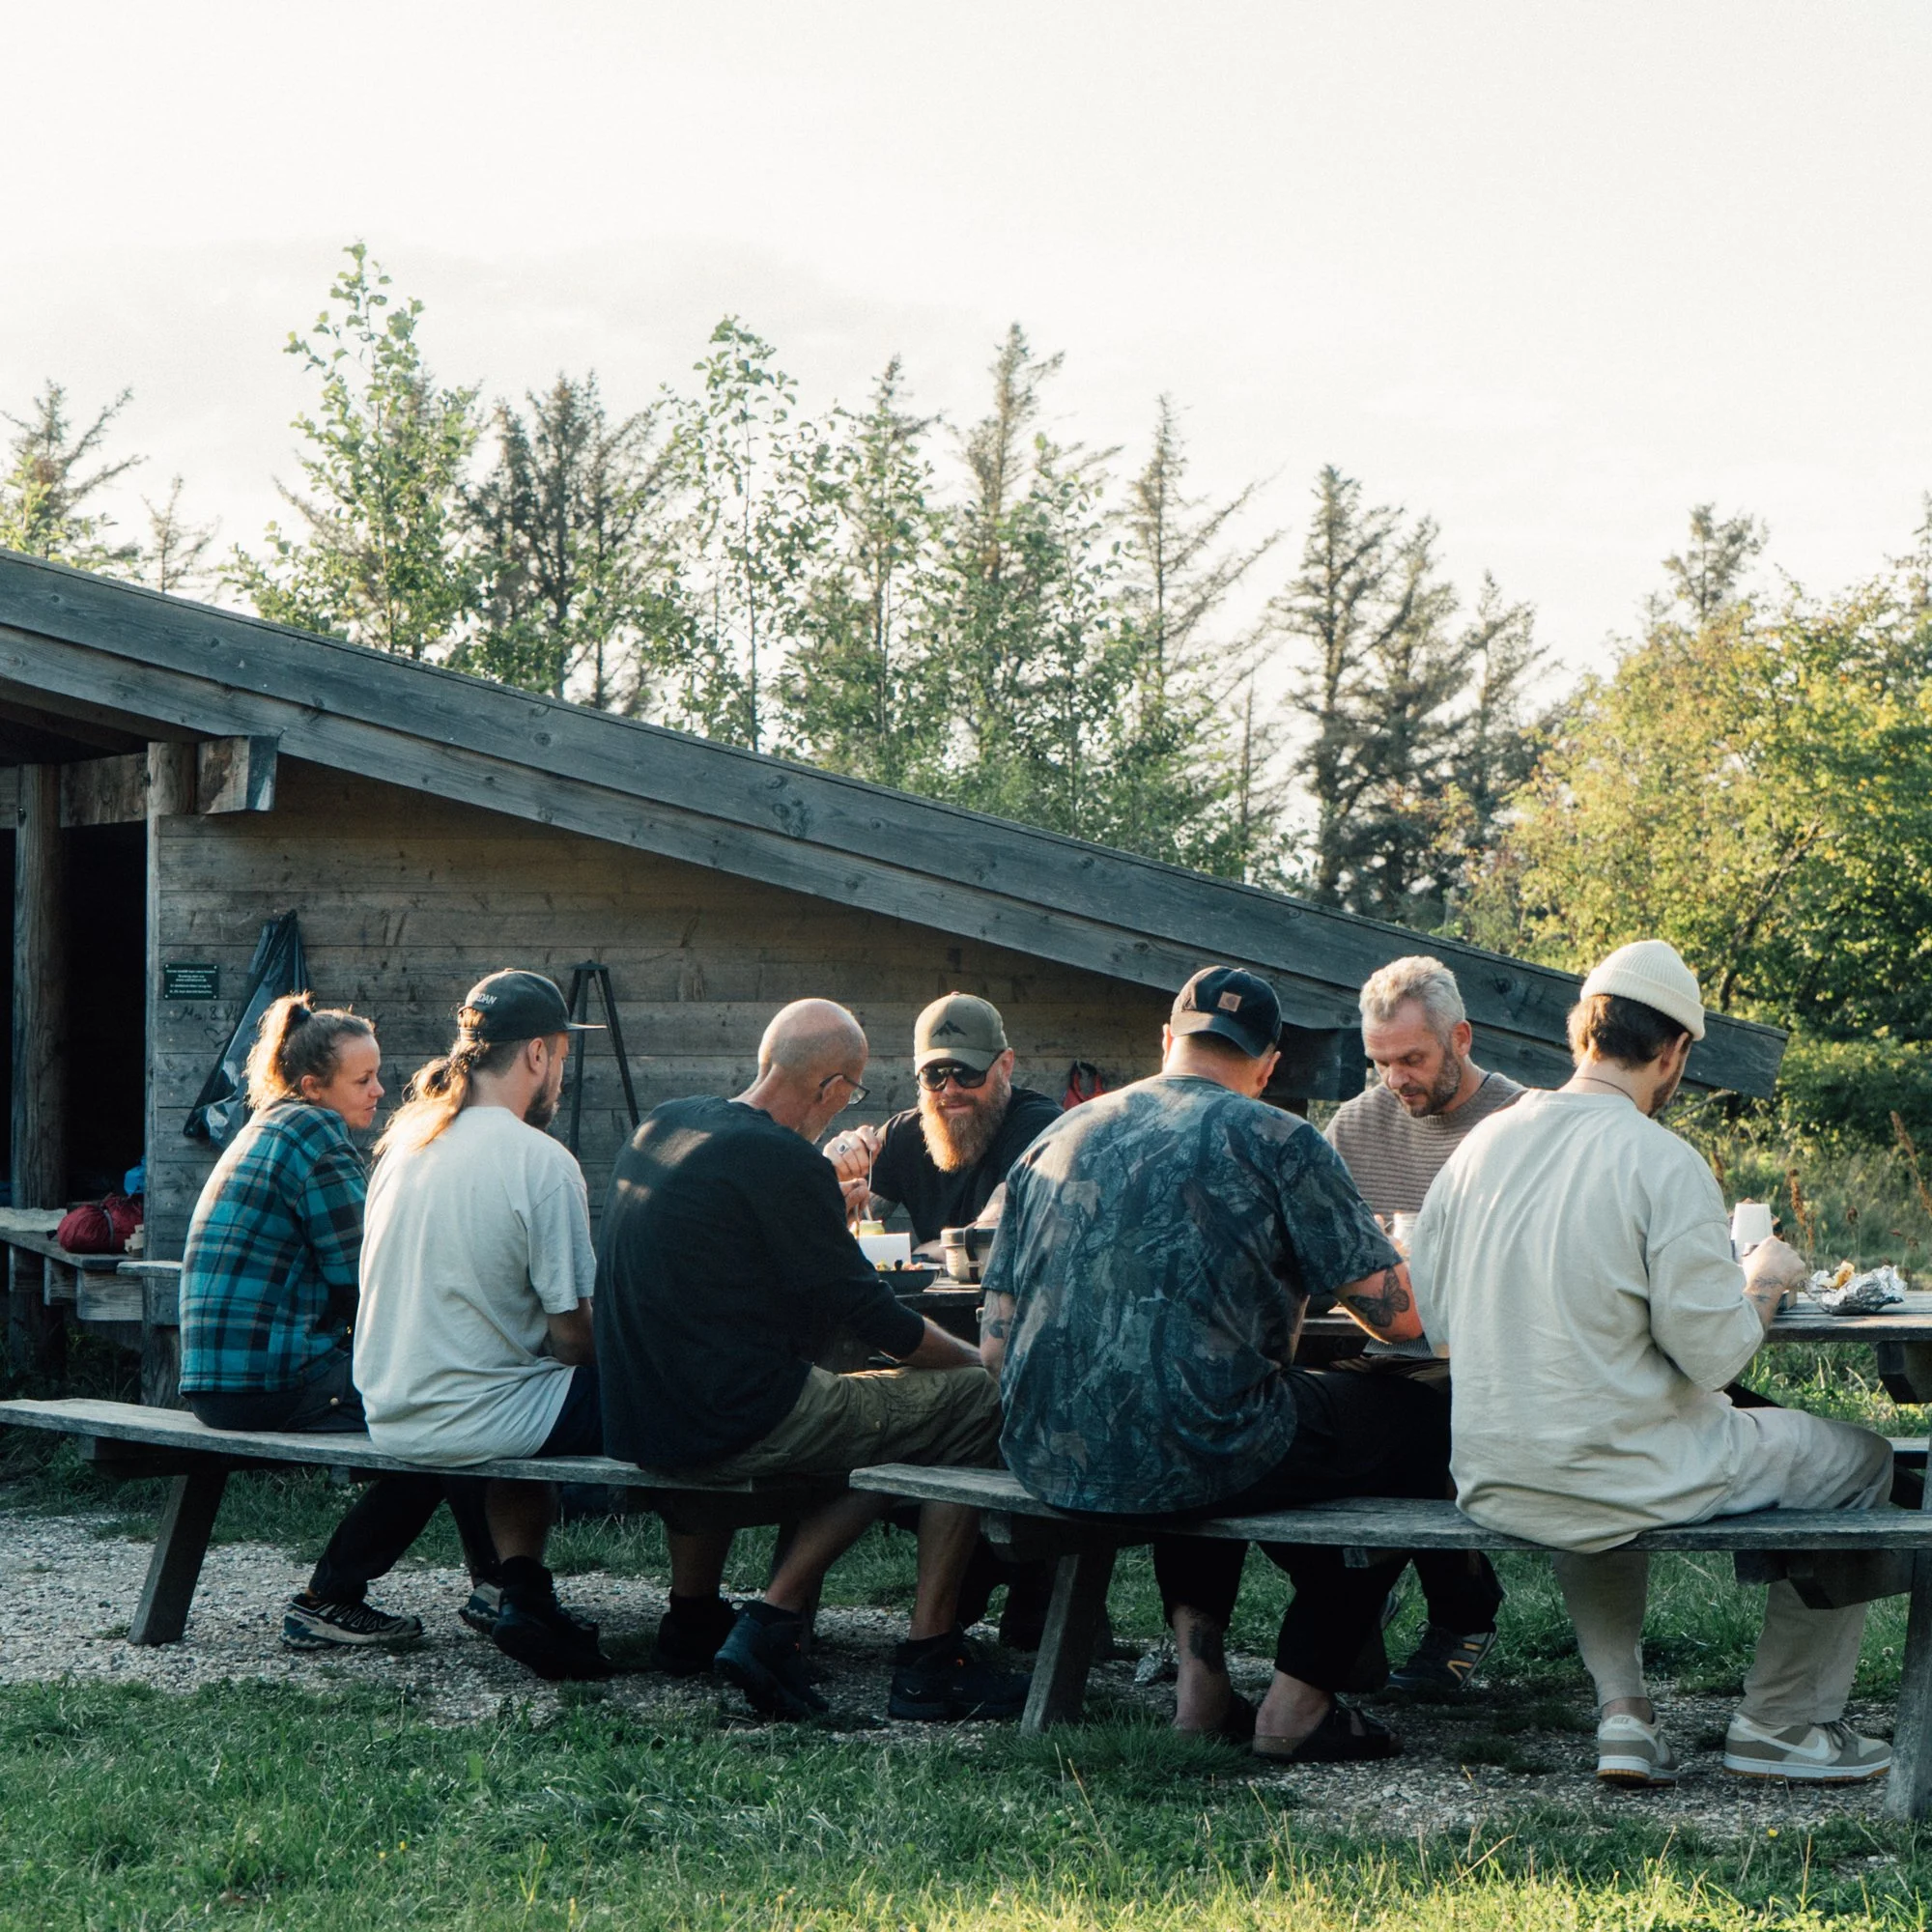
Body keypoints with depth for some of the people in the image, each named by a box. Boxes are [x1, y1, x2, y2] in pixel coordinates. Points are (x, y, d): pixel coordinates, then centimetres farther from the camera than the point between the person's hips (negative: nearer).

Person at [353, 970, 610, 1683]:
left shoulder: (406, 1139, 6)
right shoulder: (540, 1160, -16)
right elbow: (571, 1333, -14)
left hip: (391, 1417, 7)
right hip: (475, 1422, -7)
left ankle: (522, 1589, 22)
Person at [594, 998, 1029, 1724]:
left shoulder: (660, 1126, 10)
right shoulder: (781, 1161, -15)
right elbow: (876, 1318, -11)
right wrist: (979, 1362, 4)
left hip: (636, 1419, 9)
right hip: (732, 1422, -9)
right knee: (973, 1402, -2)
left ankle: (693, 1615, 27)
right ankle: (929, 1661, 0)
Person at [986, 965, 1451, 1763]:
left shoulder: (1053, 1140, 14)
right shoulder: (1279, 1142, -1)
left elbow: (997, 1348, 12)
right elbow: (1401, 1316, -2)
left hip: (1048, 1462, 6)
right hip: (1197, 1457, -6)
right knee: (1427, 1420, 15)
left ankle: (1199, 1677, 25)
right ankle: (1298, 1702, 13)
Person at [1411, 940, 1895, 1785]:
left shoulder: (1481, 1145, 2)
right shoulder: (1664, 1163, -16)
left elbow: (1428, 1317, 11)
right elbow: (1713, 1352, -16)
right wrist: (1764, 1281, 4)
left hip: (1494, 1484, 6)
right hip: (1625, 1477, -6)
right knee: (1862, 1460, 15)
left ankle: (1621, 1711, 26)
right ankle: (1782, 1722, 21)